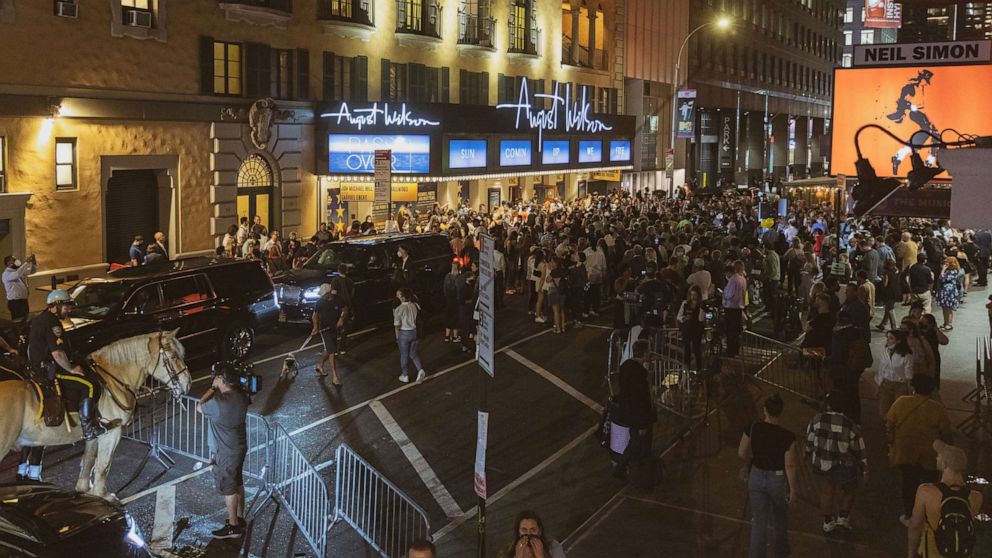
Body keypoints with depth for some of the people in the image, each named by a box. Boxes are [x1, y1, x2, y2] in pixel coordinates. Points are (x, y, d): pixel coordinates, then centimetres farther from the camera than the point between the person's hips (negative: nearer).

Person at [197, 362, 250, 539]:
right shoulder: (241, 395, -6)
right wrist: (217, 390, 5)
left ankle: (233, 527, 18)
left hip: (226, 453, -8)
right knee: (237, 483, 21)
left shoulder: (218, 403, -31)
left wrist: (212, 388, -6)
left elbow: (200, 407, -10)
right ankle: (240, 518, 35)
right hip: (239, 447, 8)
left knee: (228, 488, 7)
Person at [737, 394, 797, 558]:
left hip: (757, 477, 1)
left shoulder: (753, 429, -15)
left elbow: (742, 453, -5)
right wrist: (793, 489, -5)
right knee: (780, 519, 26)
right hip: (778, 480, -1)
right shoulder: (787, 437, -23)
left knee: (759, 522, 12)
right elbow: (790, 466, -18)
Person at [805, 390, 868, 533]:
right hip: (843, 467, -2)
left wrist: (810, 452, 20)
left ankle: (828, 522, 31)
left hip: (821, 466, 2)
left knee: (826, 493, 21)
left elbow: (809, 440, -1)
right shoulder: (850, 426, -18)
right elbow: (859, 450, -8)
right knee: (847, 491, 26)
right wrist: (864, 468, 7)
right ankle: (843, 517, 27)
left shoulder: (817, 419, -15)